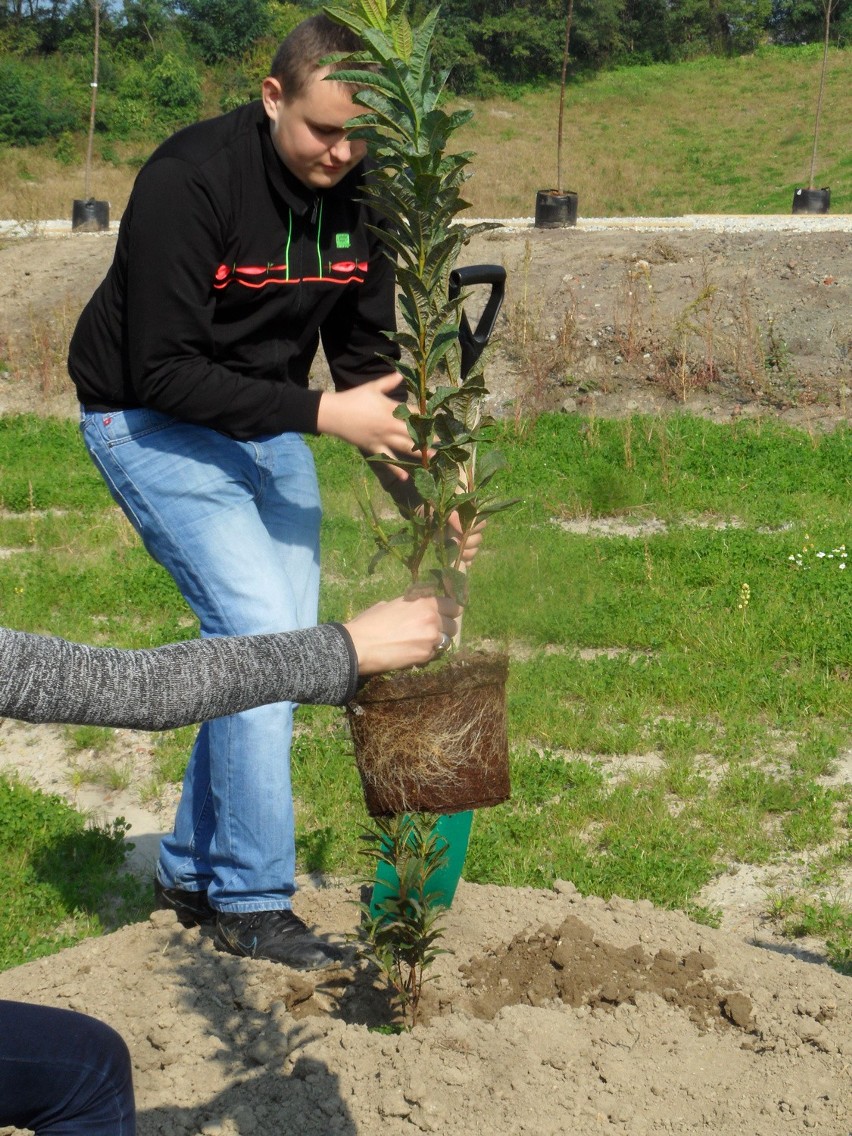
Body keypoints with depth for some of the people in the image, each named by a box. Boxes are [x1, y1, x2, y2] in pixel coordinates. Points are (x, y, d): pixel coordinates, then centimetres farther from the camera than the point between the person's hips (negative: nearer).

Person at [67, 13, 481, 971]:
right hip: (152, 422, -7)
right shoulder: (191, 180, -26)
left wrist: (411, 479, -13)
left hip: (267, 424, 7)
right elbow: (164, 371, -27)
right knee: (259, 634, -16)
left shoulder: (360, 197, -6)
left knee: (285, 645, 5)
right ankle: (251, 901, -1)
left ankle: (192, 868, 22)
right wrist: (322, 414, -31)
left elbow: (367, 354, 1)